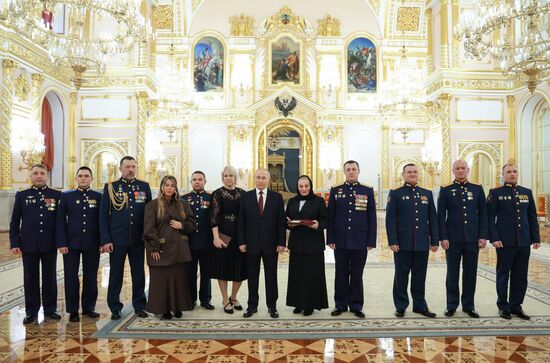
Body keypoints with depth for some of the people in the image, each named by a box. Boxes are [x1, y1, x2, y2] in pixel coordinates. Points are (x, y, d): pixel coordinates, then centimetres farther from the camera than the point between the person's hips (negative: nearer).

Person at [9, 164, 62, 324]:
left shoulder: (57, 195, 3)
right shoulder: (21, 195, 5)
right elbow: (14, 222, 5)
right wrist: (14, 243, -2)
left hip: (50, 244, 0)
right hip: (29, 245, 1)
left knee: (50, 278, 8)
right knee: (30, 279, 7)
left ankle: (50, 309, 19)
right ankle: (31, 312, 18)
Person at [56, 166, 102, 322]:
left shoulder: (98, 197, 4)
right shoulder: (66, 196, 4)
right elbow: (60, 221, 1)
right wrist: (61, 243, -6)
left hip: (92, 244, 0)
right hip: (71, 243, 0)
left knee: (91, 277, 8)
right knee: (71, 277, 5)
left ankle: (88, 307, 21)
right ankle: (73, 310, 16)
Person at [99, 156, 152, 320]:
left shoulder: (144, 186, 5)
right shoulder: (110, 187, 1)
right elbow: (103, 215, -1)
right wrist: (105, 240, -7)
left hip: (138, 239, 1)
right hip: (117, 239, -1)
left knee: (139, 274, 9)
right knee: (116, 274, 8)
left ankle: (139, 306, 22)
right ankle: (115, 308, 21)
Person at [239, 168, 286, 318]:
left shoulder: (277, 197, 2)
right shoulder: (246, 196, 3)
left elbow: (281, 221, 0)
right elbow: (241, 221, 2)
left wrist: (281, 242, -6)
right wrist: (242, 241, -4)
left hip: (271, 244, 0)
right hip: (251, 243, 1)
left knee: (271, 276, 8)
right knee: (252, 276, 9)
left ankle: (272, 306, 19)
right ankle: (252, 305, 21)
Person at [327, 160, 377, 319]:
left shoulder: (368, 191, 4)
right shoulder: (335, 190, 5)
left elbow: (372, 217, 2)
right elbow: (330, 216, 4)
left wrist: (371, 241, -3)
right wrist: (330, 239, -2)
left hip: (360, 241, -1)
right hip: (340, 241, 1)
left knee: (357, 275, 8)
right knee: (341, 274, 9)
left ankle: (356, 306, 19)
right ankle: (341, 304, 21)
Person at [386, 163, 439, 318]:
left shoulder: (427, 194, 11)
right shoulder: (395, 194, 1)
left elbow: (433, 219, 10)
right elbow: (390, 219, -4)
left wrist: (435, 241, 5)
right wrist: (392, 241, -11)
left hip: (422, 244, 3)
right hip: (403, 243, -3)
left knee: (420, 276, 10)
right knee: (401, 276, 6)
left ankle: (420, 305, 23)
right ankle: (400, 306, 17)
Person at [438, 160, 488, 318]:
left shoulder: (477, 189, 8)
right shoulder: (445, 190, 2)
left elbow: (483, 214, 6)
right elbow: (441, 216, -1)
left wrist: (483, 236, -1)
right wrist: (443, 237, -7)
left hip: (472, 239, 2)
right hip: (453, 239, -1)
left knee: (470, 273, 8)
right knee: (452, 274, 6)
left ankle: (468, 305, 20)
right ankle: (451, 305, 17)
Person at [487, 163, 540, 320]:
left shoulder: (527, 192, 11)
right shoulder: (495, 193, -1)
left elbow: (533, 217, 12)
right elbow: (490, 218, -5)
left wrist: (536, 238, 7)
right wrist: (494, 238, -13)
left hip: (524, 242, 4)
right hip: (505, 242, -4)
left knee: (521, 276, 9)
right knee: (503, 275, 4)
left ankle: (516, 306, 21)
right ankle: (503, 306, 15)